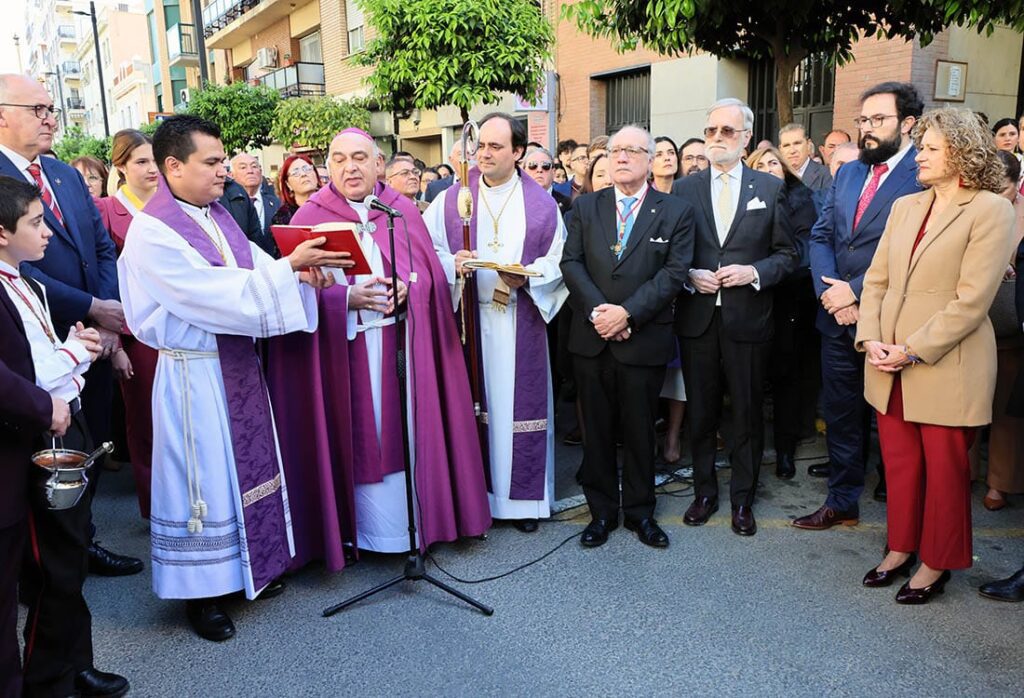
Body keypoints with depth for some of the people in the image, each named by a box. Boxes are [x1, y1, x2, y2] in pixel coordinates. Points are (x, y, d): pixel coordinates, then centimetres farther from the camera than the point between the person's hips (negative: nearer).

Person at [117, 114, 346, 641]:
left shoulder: (219, 216, 7)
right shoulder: (151, 231, -16)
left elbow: (257, 273, 4)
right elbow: (216, 292, -23)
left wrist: (303, 274, -16)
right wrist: (289, 266, -23)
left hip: (238, 363, 8)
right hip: (194, 373, -8)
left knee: (247, 463, 17)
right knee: (203, 476, 4)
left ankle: (251, 566, 35)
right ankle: (200, 591, 22)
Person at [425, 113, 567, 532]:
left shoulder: (541, 204, 5)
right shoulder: (451, 199, 6)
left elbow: (558, 260, 2)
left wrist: (527, 276, -15)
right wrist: (451, 264, -16)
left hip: (520, 322, 0)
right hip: (466, 317, 1)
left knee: (519, 402, 4)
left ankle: (522, 495, 18)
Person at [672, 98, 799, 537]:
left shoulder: (770, 188, 4)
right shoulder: (684, 189, 7)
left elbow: (787, 254, 4)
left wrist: (754, 272, -13)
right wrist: (689, 276, -10)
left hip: (747, 318, -1)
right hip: (696, 317, 1)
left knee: (747, 413, 8)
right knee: (701, 412, 11)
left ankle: (742, 500, 24)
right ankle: (704, 493, 27)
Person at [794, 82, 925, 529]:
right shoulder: (847, 174, 11)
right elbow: (820, 237, 8)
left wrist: (855, 290, -17)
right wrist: (830, 292, -7)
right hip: (839, 319, 6)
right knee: (841, 413, 14)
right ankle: (842, 501, 28)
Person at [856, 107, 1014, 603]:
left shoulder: (990, 210, -8)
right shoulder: (905, 207, 11)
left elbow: (971, 300, -15)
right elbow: (876, 279, 9)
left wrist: (912, 350, -17)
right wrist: (871, 338, -5)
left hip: (946, 368, -5)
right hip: (890, 366, 6)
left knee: (944, 470, 8)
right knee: (899, 463, 14)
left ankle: (935, 563, 25)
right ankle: (900, 549, 31)